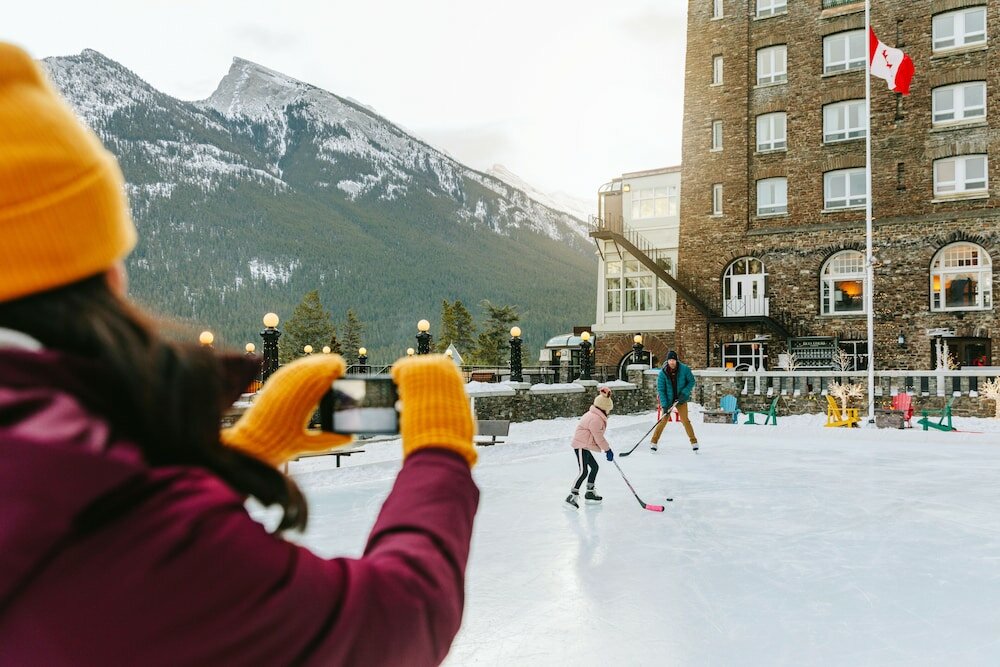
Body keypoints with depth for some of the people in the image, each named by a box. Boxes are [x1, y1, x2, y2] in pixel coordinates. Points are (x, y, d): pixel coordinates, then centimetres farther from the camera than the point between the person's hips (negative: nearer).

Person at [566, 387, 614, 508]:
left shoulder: (593, 415, 13)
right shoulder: (595, 419, -21)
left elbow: (598, 436, 23)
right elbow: (599, 438, -18)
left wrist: (607, 449, 25)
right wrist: (608, 450, -7)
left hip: (584, 446, 11)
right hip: (581, 446, -11)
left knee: (594, 467, 19)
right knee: (584, 471, -16)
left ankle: (590, 492, 29)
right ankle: (572, 496, -16)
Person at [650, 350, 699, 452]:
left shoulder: (684, 369, -12)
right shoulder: (663, 373, -13)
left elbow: (691, 381, -2)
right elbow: (660, 390, -11)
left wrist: (684, 393, -15)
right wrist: (664, 405, -18)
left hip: (681, 400, 0)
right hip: (668, 400, 0)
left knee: (685, 420, -1)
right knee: (663, 420, -4)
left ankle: (694, 442, 12)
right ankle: (653, 442, 3)